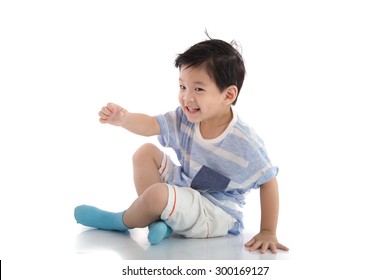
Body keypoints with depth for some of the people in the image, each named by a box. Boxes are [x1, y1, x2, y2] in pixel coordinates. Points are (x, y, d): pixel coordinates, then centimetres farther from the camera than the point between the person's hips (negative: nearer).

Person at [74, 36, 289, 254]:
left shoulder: (245, 143, -25)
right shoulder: (185, 119, -8)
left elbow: (269, 181, -17)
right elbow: (150, 125, -14)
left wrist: (268, 232, -17)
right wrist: (124, 118, -37)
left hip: (215, 214, -7)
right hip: (184, 188, 7)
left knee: (157, 195, -31)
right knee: (146, 152, 0)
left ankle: (121, 222, 3)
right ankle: (159, 218, -9)